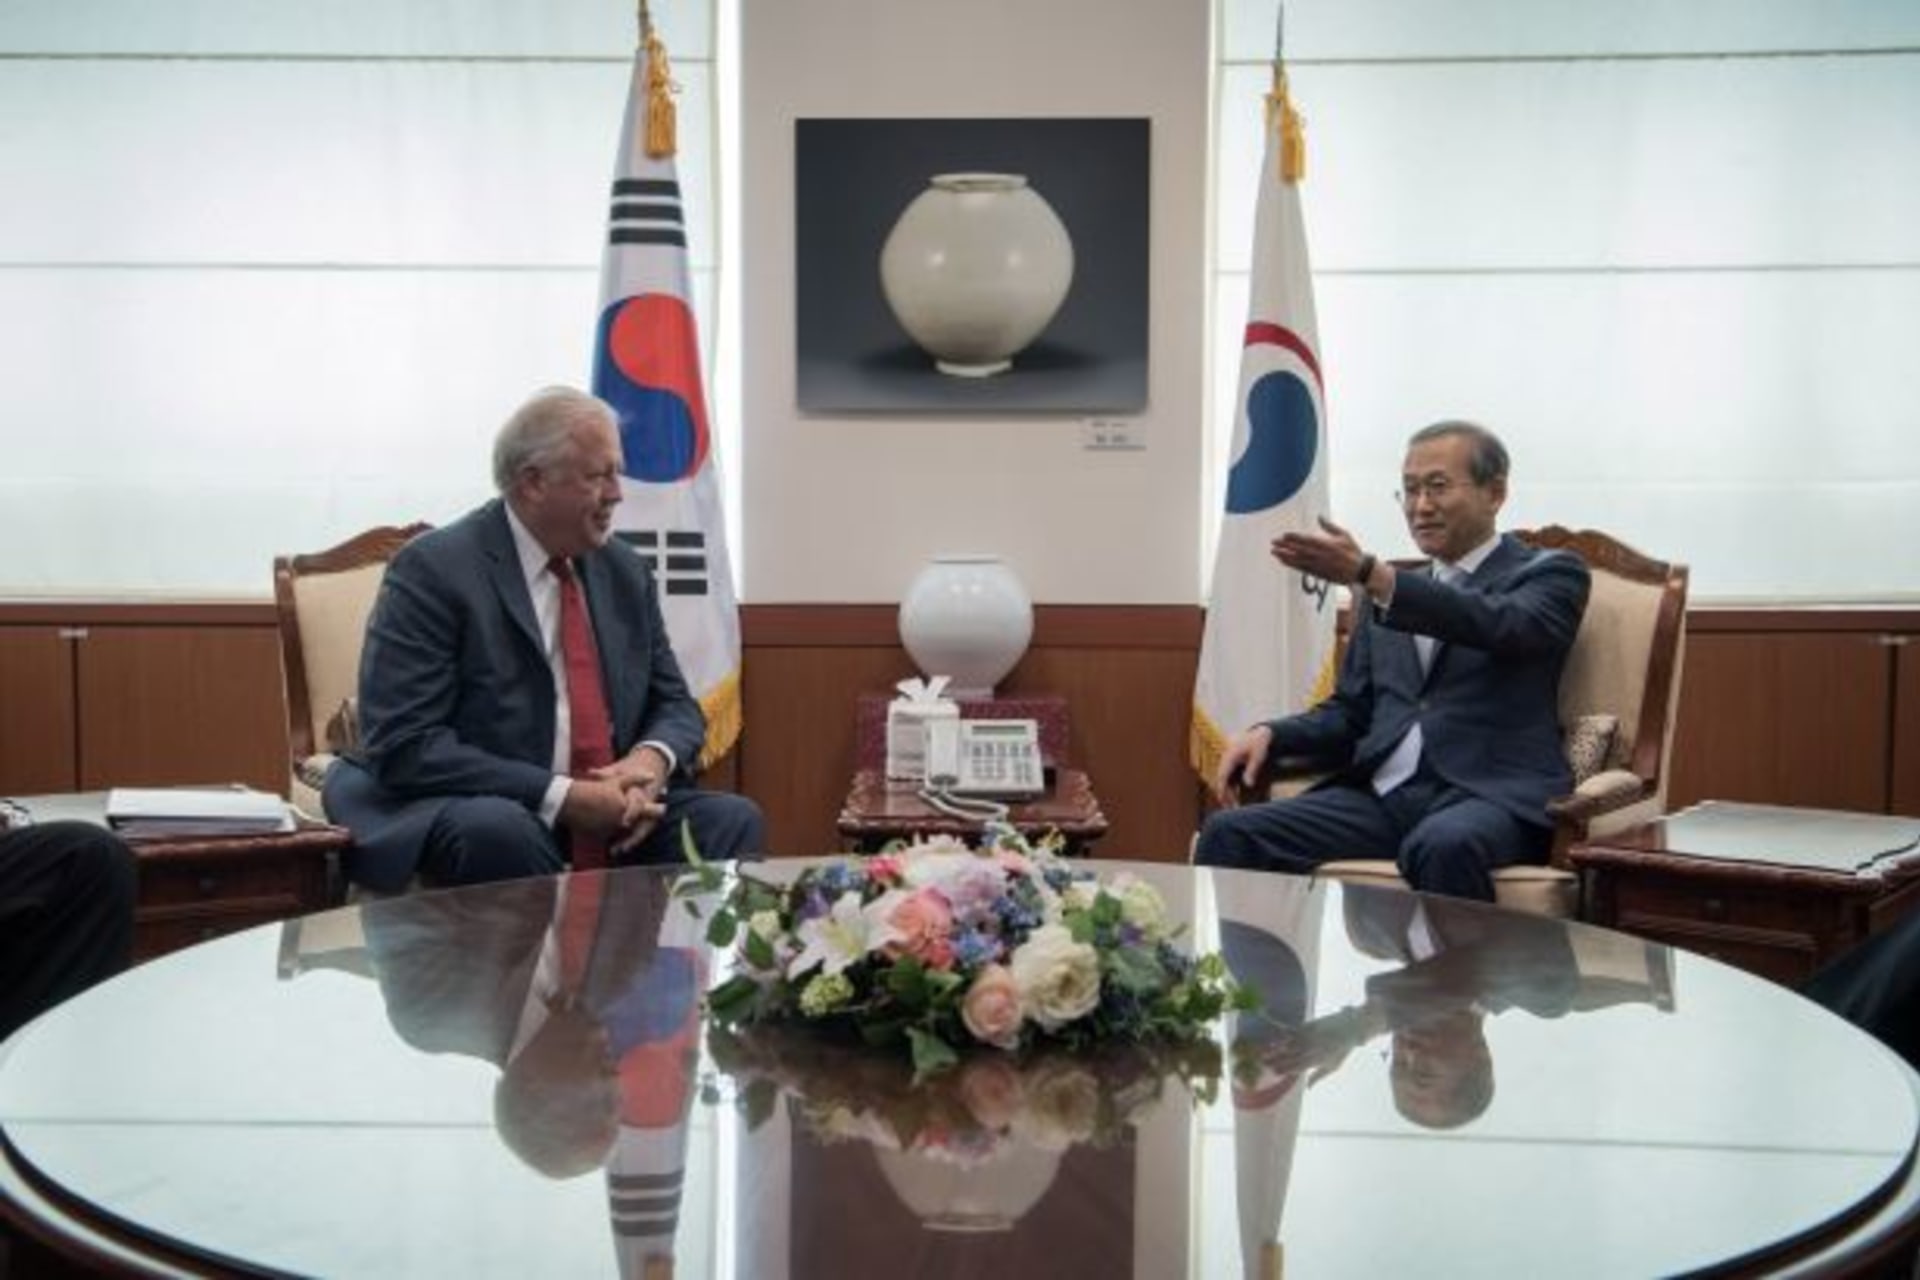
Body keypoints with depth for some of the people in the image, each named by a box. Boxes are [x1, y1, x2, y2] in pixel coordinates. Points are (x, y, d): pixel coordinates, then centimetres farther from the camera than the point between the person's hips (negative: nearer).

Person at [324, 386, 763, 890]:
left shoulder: (626, 570, 10)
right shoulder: (434, 570, -10)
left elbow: (674, 704, 15)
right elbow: (404, 744, -17)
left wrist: (652, 760, -10)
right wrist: (561, 796, -23)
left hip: (613, 813, 5)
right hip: (472, 816, -5)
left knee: (732, 819, -19)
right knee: (502, 831, -37)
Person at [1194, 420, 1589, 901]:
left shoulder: (1550, 573, 7)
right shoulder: (1383, 591, 24)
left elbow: (1501, 627, -16)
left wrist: (1367, 573, -27)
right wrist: (1271, 733, 1)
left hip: (1488, 794, -5)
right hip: (1380, 794, 5)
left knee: (1441, 846, -40)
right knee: (1229, 834, -19)